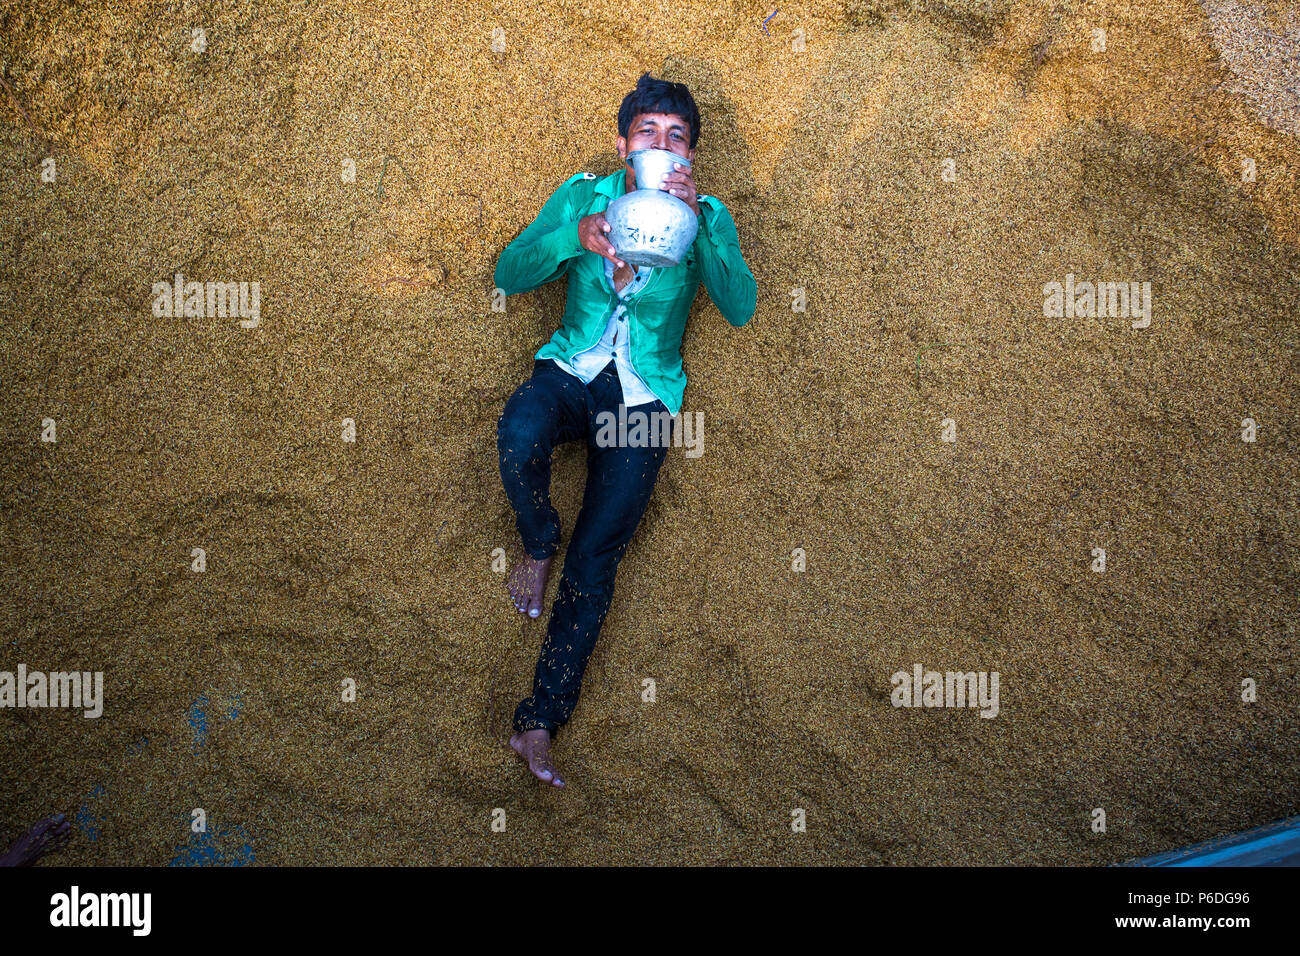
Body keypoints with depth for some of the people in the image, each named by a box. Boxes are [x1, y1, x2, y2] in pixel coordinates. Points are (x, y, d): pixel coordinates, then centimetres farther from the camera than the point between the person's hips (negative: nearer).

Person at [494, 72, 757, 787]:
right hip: (569, 370, 1)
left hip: (643, 394, -1)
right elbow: (508, 276, -3)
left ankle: (540, 719, -5)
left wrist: (697, 220, -26)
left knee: (595, 556, -11)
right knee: (518, 436, -35)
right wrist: (573, 238, -21)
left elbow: (740, 307, -15)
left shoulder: (706, 217, 2)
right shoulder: (583, 196, 5)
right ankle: (538, 545, -2)